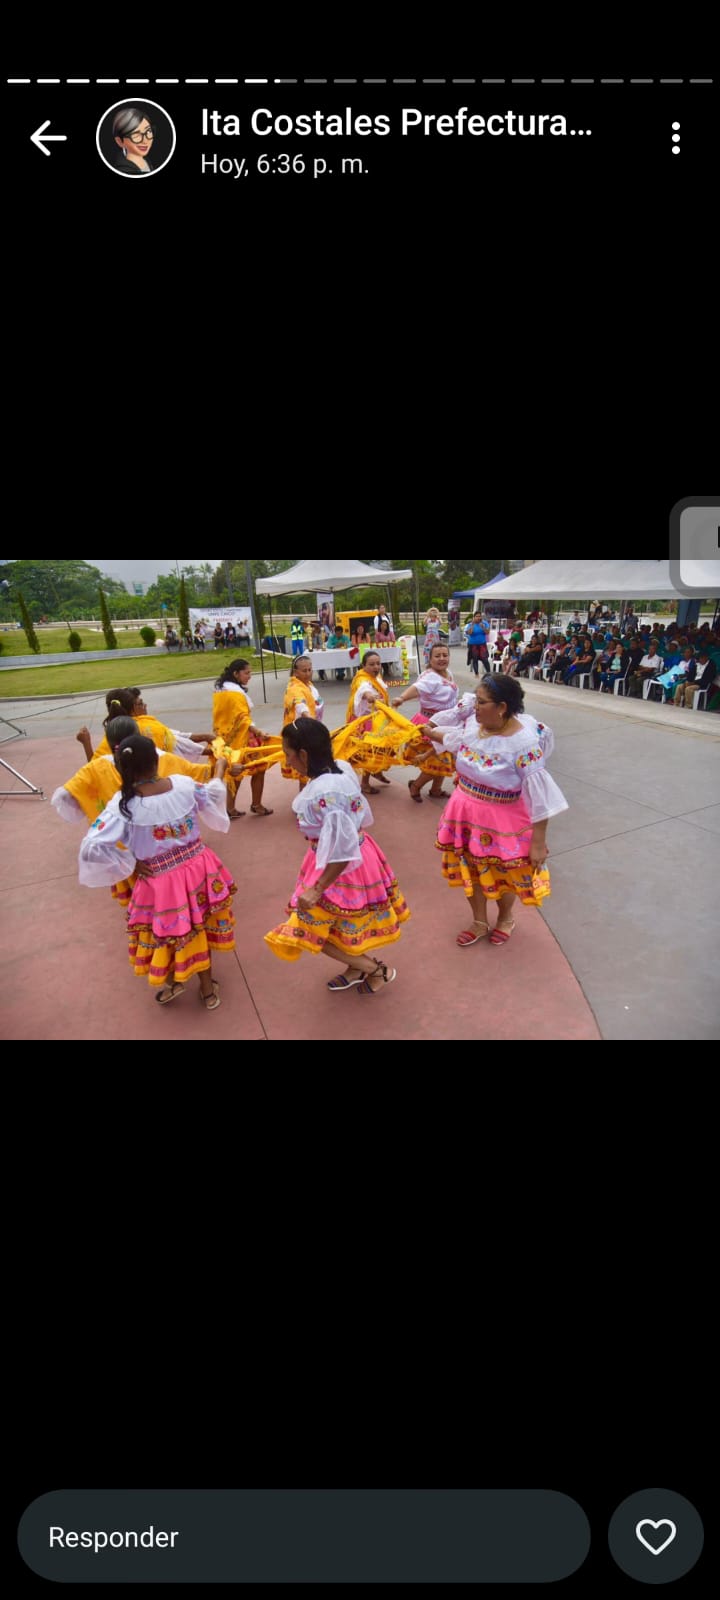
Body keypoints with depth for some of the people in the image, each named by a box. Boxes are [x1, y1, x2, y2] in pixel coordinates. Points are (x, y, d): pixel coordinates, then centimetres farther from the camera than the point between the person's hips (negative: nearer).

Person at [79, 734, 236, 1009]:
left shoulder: (123, 803, -18)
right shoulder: (184, 785, -12)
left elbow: (93, 847, -24)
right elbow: (211, 797, 11)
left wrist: (131, 863, -10)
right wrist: (219, 769, 30)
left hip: (161, 879, -3)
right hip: (198, 867, 4)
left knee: (167, 929, 24)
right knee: (199, 928, 23)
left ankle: (174, 982, 44)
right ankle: (208, 989, 39)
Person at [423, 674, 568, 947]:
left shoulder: (523, 743, -28)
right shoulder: (474, 725, -8)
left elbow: (539, 797, -24)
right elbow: (454, 738, 19)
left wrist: (539, 843, -22)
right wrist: (427, 732, 29)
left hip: (502, 820, -6)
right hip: (468, 812, 6)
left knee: (504, 874, 18)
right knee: (471, 870, 20)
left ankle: (505, 918, 49)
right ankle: (479, 923, 43)